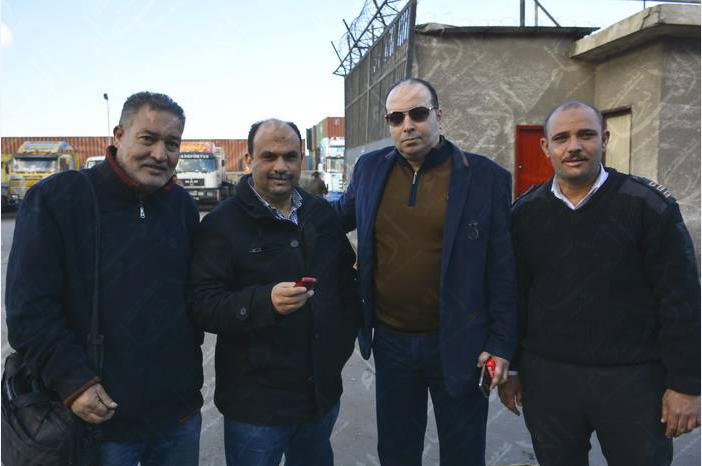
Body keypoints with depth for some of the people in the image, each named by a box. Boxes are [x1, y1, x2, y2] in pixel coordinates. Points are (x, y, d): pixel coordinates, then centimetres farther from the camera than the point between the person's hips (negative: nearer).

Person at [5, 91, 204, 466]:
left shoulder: (182, 205, 5)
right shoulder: (54, 200, -10)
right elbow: (29, 307, -12)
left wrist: (190, 351, 8)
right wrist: (72, 380, -17)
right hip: (97, 414, -4)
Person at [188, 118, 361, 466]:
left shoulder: (322, 214, 6)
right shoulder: (222, 223, -11)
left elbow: (347, 281, 17)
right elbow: (202, 305, -19)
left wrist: (346, 335, 9)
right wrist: (265, 301, -33)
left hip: (323, 391, 6)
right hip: (255, 400, -5)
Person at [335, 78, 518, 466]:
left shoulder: (486, 177, -9)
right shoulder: (369, 168, 1)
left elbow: (503, 269, -7)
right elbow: (340, 217, 18)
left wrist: (501, 343, -8)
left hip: (459, 343, -3)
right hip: (391, 341, 3)